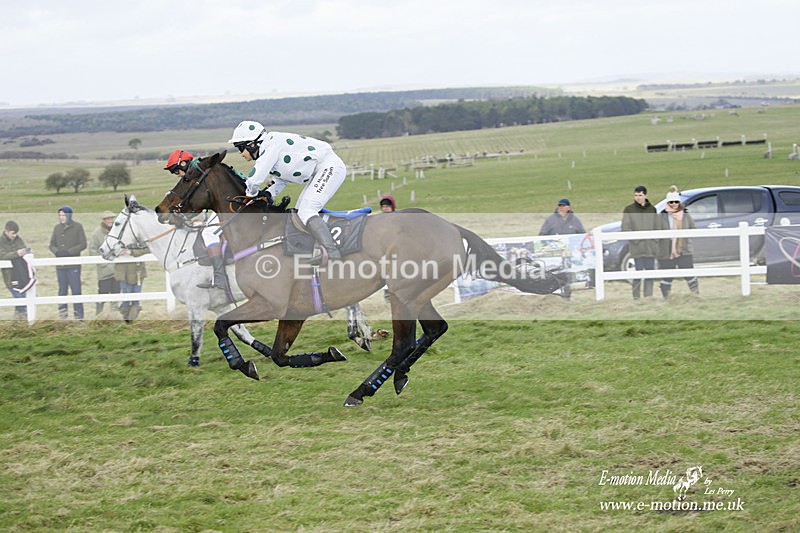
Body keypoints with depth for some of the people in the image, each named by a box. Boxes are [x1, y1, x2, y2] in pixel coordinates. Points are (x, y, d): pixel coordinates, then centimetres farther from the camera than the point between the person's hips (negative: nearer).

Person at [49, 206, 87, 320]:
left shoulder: (77, 227, -2)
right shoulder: (57, 228, 10)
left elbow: (83, 244, -7)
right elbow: (52, 244, 11)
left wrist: (69, 252, -17)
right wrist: (57, 251, -12)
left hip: (73, 266, -4)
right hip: (60, 266, 4)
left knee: (76, 291, -2)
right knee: (62, 290, 10)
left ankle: (79, 316, 3)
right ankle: (62, 314, 18)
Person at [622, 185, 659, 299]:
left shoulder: (652, 209, 10)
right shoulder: (629, 210, 0)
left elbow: (657, 226, 13)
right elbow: (625, 227, -5)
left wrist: (655, 239, 0)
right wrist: (635, 239, -14)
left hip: (651, 246, 4)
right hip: (637, 247, -4)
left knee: (650, 270, 6)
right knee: (638, 270, -7)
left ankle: (649, 295, 12)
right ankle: (636, 296, -3)